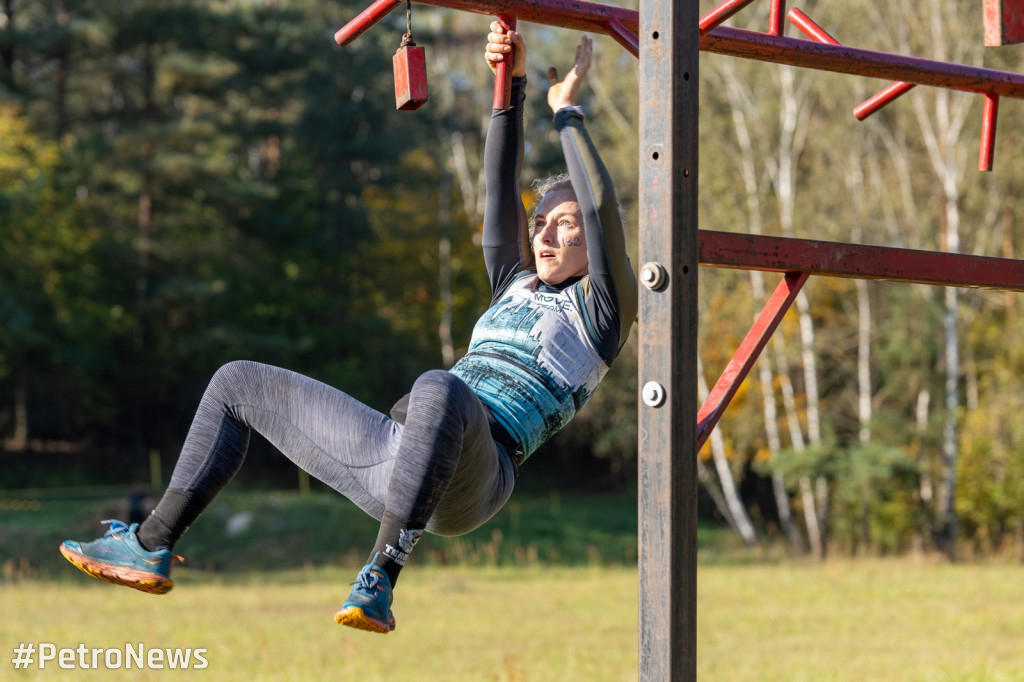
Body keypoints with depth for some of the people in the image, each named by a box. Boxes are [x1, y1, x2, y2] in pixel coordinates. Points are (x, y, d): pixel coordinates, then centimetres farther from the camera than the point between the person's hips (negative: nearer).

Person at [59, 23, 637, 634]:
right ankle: (151, 548, 7)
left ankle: (379, 582, -44)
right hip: (394, 456, 8)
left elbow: (601, 205, -1)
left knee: (439, 388, -45)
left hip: (466, 479, -8)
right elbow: (501, 190, 23)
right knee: (239, 383, 15)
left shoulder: (601, 309, 10)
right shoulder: (516, 288, 30)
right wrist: (512, 85, 17)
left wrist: (567, 107, 11)